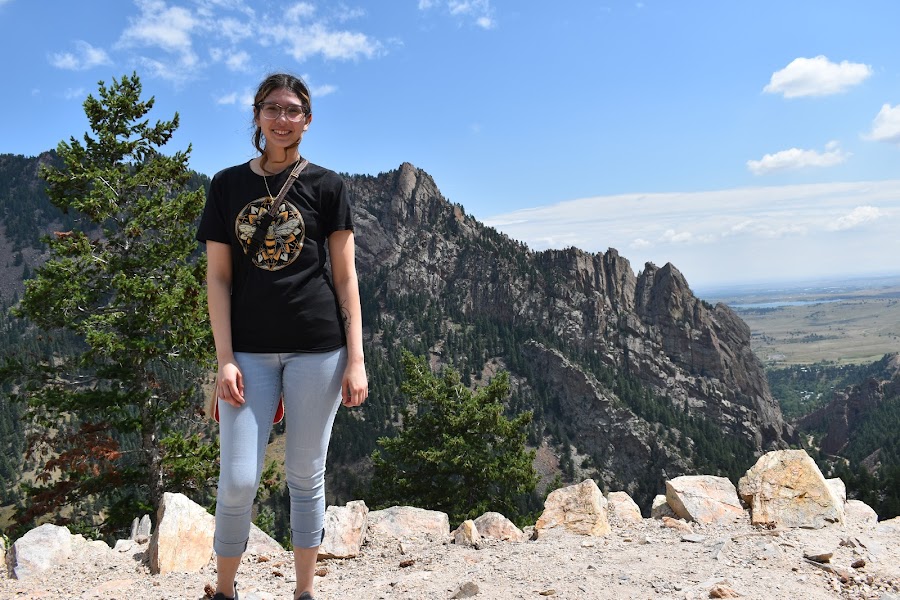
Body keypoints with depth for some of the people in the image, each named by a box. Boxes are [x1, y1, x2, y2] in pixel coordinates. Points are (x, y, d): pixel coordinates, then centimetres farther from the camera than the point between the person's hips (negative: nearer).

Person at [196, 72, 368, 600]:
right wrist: (225, 358, -4)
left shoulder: (326, 185, 5)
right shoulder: (228, 185, 9)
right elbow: (218, 277, 5)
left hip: (317, 348, -1)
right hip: (249, 349, 1)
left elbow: (345, 277, 2)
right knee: (238, 482, -2)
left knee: (306, 477, 8)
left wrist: (356, 359, -4)